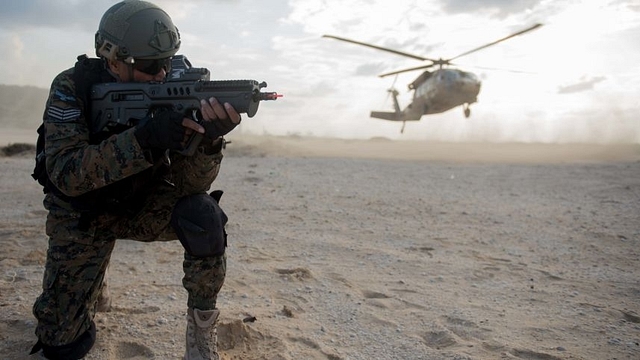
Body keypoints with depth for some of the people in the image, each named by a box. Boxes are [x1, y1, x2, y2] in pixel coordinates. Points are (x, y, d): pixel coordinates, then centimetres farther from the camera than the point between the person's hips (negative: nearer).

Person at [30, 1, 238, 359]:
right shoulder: (73, 88, -21)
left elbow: (190, 186, -22)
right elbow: (65, 174, -34)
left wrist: (209, 138, -44)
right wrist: (146, 138, -45)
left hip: (142, 204, 1)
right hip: (82, 214, -1)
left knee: (204, 217, -31)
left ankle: (202, 329, -11)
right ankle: (93, 282, 34)